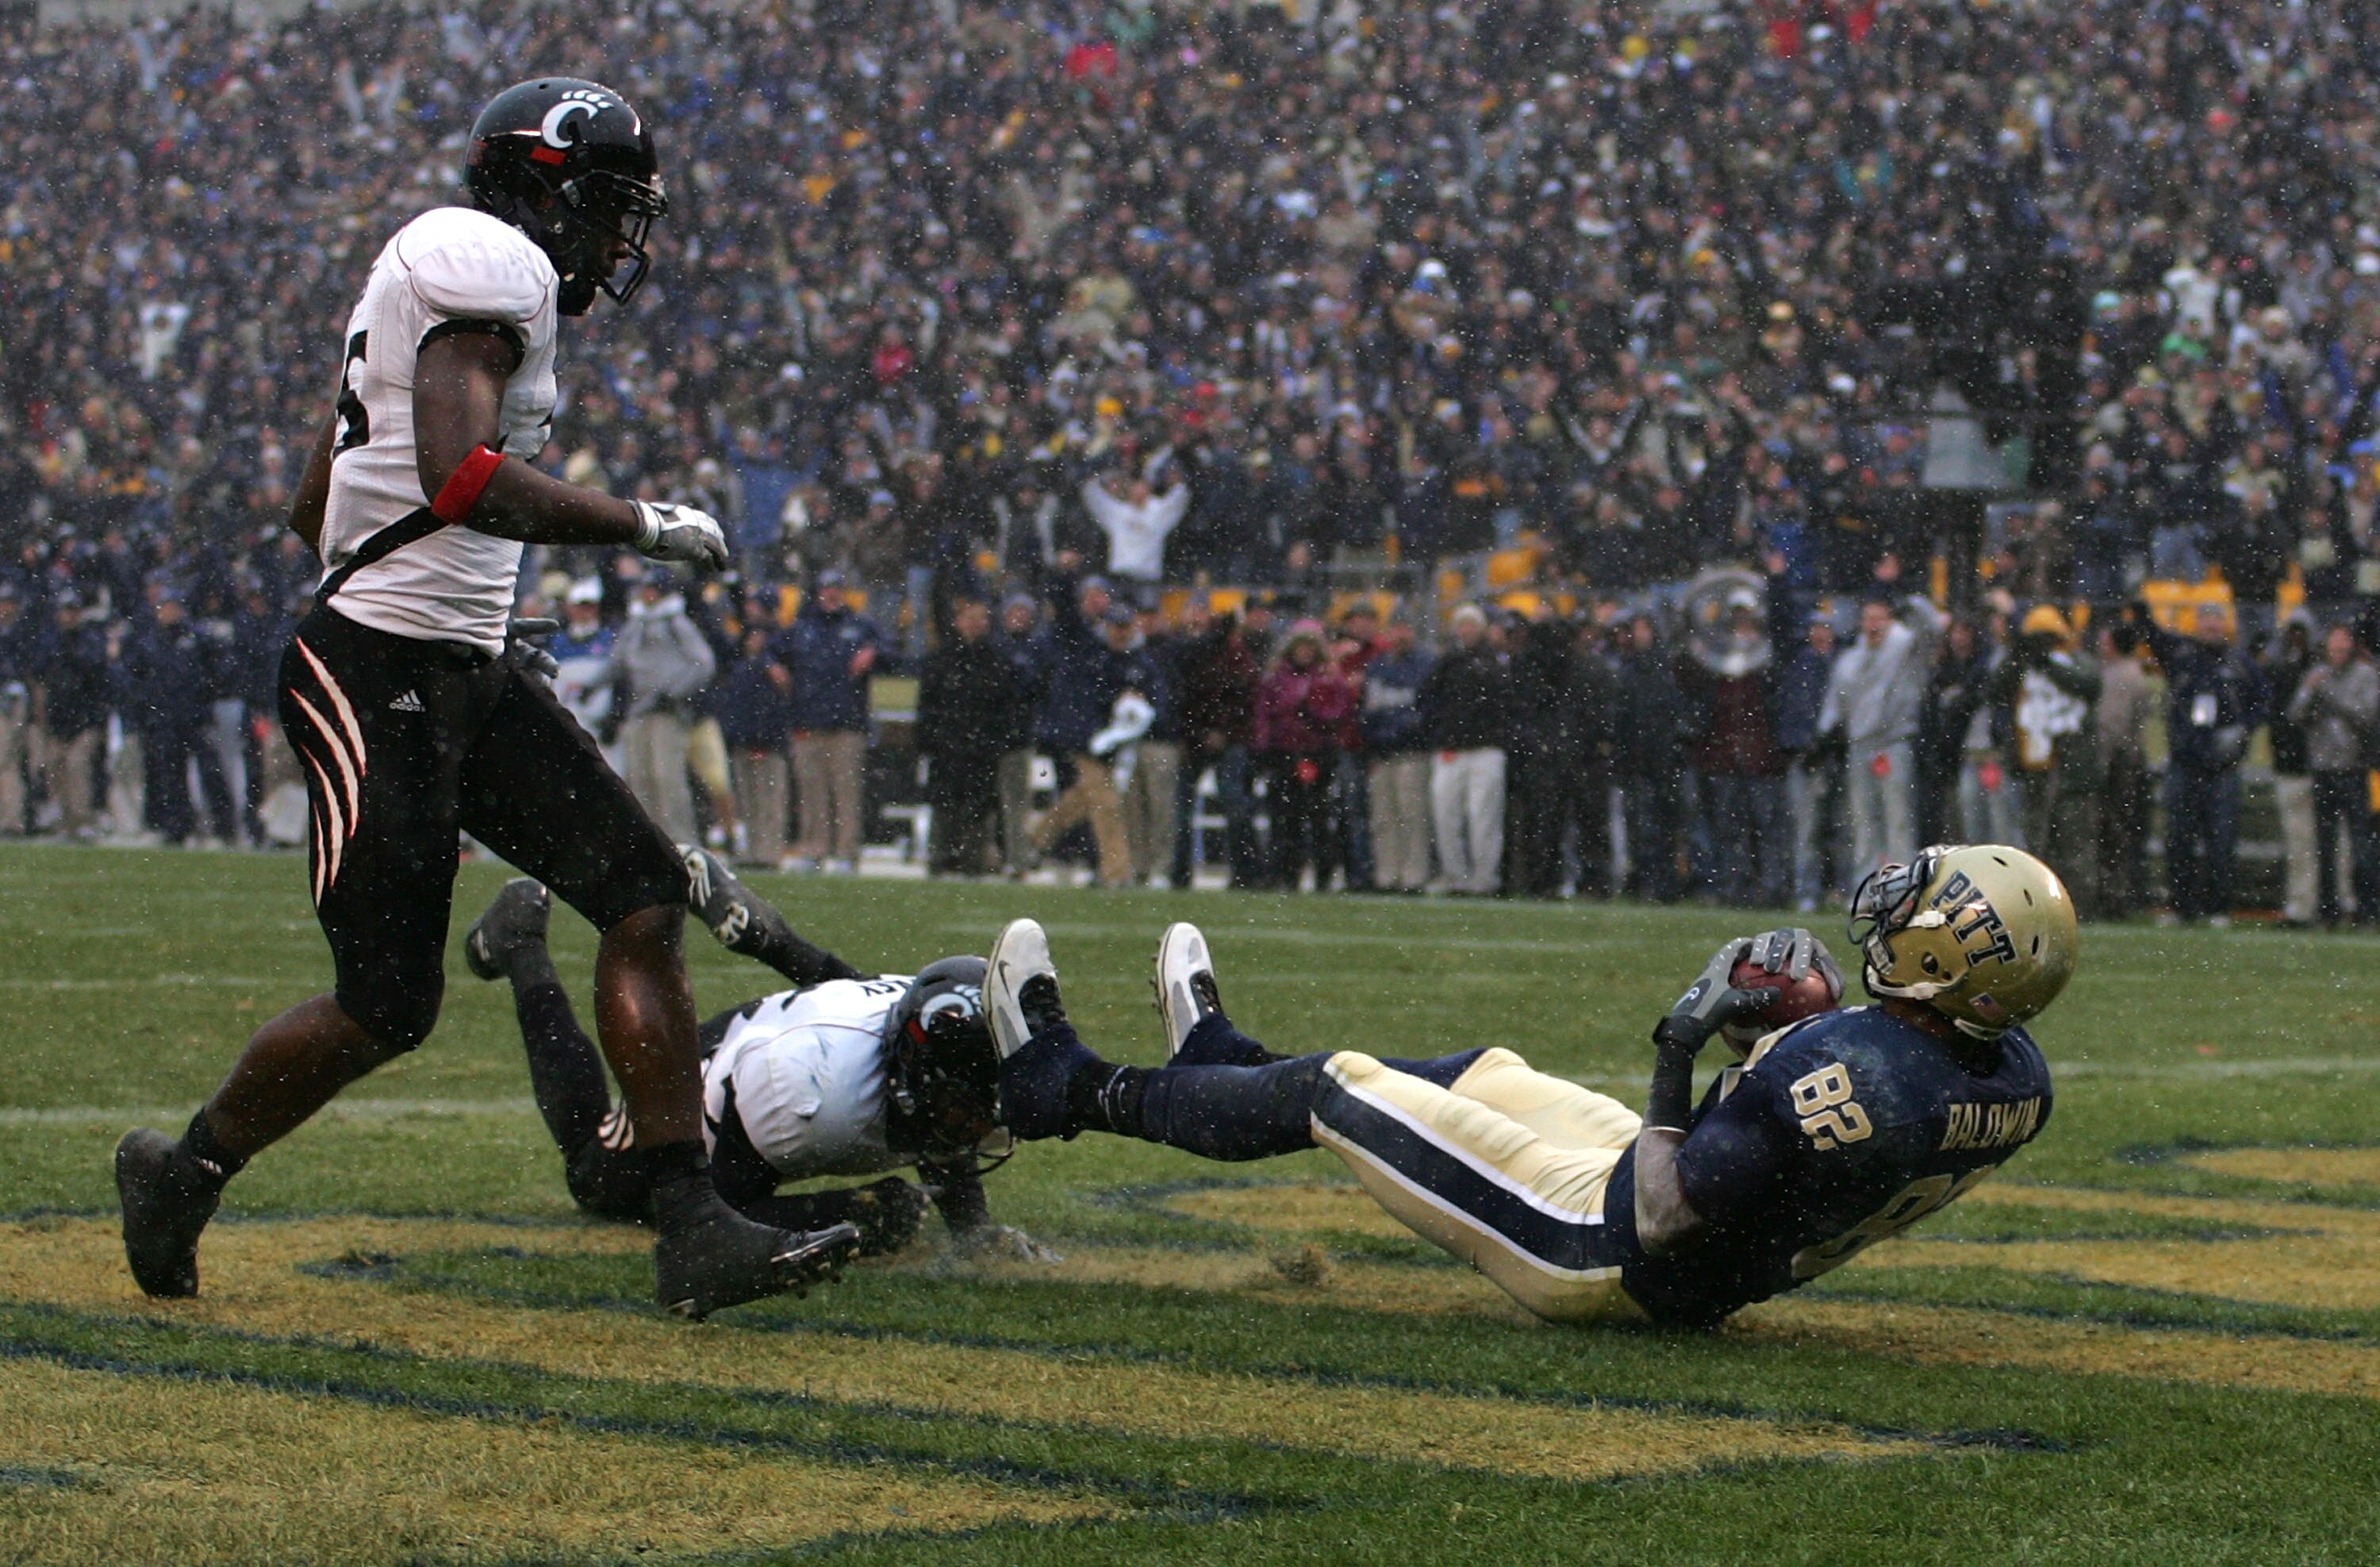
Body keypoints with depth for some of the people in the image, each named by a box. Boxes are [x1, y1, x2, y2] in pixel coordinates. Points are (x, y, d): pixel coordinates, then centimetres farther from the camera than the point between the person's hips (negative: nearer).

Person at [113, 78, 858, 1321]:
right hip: (376, 684, -10)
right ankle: (183, 1174, 19)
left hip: (466, 681, 10)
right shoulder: (489, 266, -10)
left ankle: (692, 1230, -4)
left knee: (644, 898, -2)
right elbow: (456, 475, -25)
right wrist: (641, 525, -18)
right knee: (386, 1008, -5)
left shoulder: (438, 278, 20)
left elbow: (310, 511, 25)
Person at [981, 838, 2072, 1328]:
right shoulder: (2016, 1079, -13)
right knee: (1483, 1073, 28)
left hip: (1603, 1255, -8)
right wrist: (1829, 1017, 2)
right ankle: (1220, 1060, 53)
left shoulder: (1837, 1077, -38)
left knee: (1335, 1091, 6)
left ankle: (1072, 1089, 28)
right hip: (1716, 1280, 8)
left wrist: (1675, 1062, -23)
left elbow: (1659, 1218, -30)